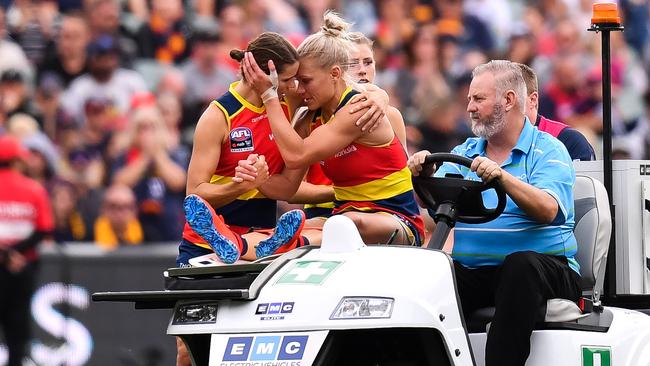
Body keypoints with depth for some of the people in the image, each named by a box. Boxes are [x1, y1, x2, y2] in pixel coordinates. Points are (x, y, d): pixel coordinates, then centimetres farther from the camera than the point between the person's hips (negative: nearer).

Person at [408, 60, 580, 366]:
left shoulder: (547, 151, 3)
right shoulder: (464, 153, 20)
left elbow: (547, 210, -15)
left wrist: (501, 176, -28)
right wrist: (424, 174, -15)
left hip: (543, 265, -4)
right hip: (471, 270, 4)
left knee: (521, 263, -37)